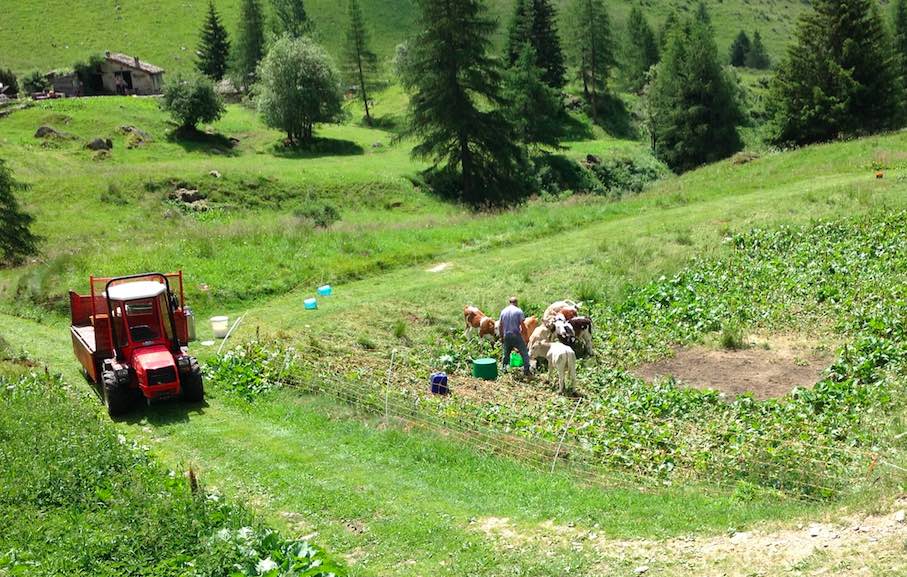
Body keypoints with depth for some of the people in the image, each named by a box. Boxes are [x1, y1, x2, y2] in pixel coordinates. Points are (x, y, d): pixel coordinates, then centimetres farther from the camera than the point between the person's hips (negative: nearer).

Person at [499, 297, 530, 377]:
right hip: (516, 336, -5)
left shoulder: (503, 311, 7)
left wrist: (501, 337, 19)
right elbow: (522, 325, -10)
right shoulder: (518, 311, -7)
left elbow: (500, 326, 10)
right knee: (524, 353, 2)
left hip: (506, 336, 5)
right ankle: (526, 370, -4)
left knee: (506, 353, 19)